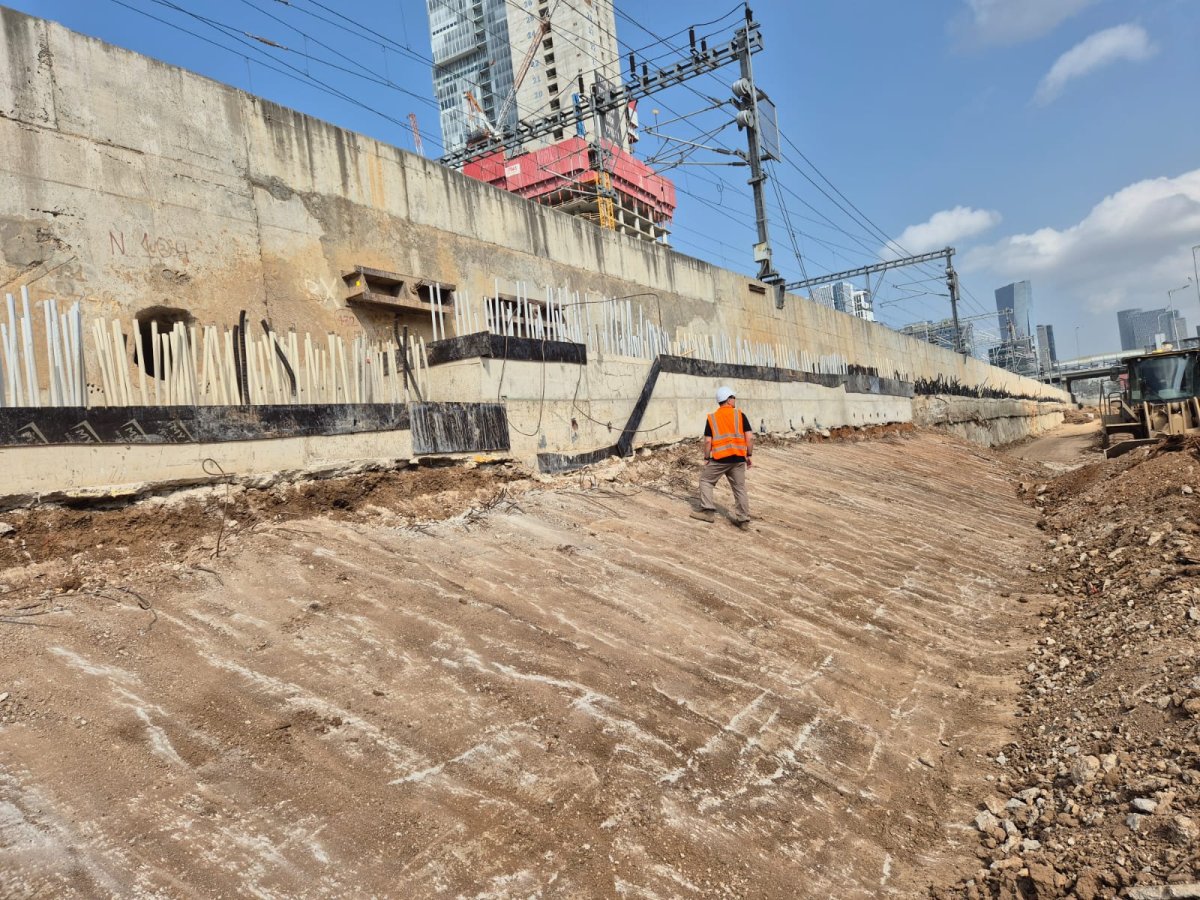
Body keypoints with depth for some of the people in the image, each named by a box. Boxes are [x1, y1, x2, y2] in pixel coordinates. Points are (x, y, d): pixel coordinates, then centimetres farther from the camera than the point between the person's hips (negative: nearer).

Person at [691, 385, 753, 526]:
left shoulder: (712, 418, 3)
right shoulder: (740, 415, 2)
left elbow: (708, 441, -2)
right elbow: (750, 437, -2)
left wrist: (706, 458, 7)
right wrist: (749, 455, 6)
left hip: (719, 459, -1)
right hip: (738, 458, 1)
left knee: (706, 480, 15)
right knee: (740, 487, 11)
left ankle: (708, 511, 8)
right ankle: (743, 517, 13)